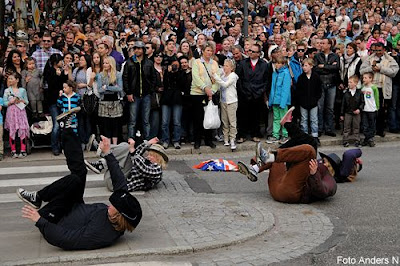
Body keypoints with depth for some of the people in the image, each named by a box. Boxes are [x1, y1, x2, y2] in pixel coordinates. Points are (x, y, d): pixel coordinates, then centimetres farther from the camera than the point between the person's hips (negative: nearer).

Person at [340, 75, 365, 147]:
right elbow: (343, 104, 2)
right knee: (347, 127, 4)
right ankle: (345, 141, 11)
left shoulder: (359, 93, -3)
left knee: (356, 127, 8)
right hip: (348, 113, 1)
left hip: (357, 113, -1)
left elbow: (362, 102, 1)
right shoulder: (346, 93, 0)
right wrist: (342, 114, 2)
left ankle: (357, 141, 16)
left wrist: (359, 109, -15)